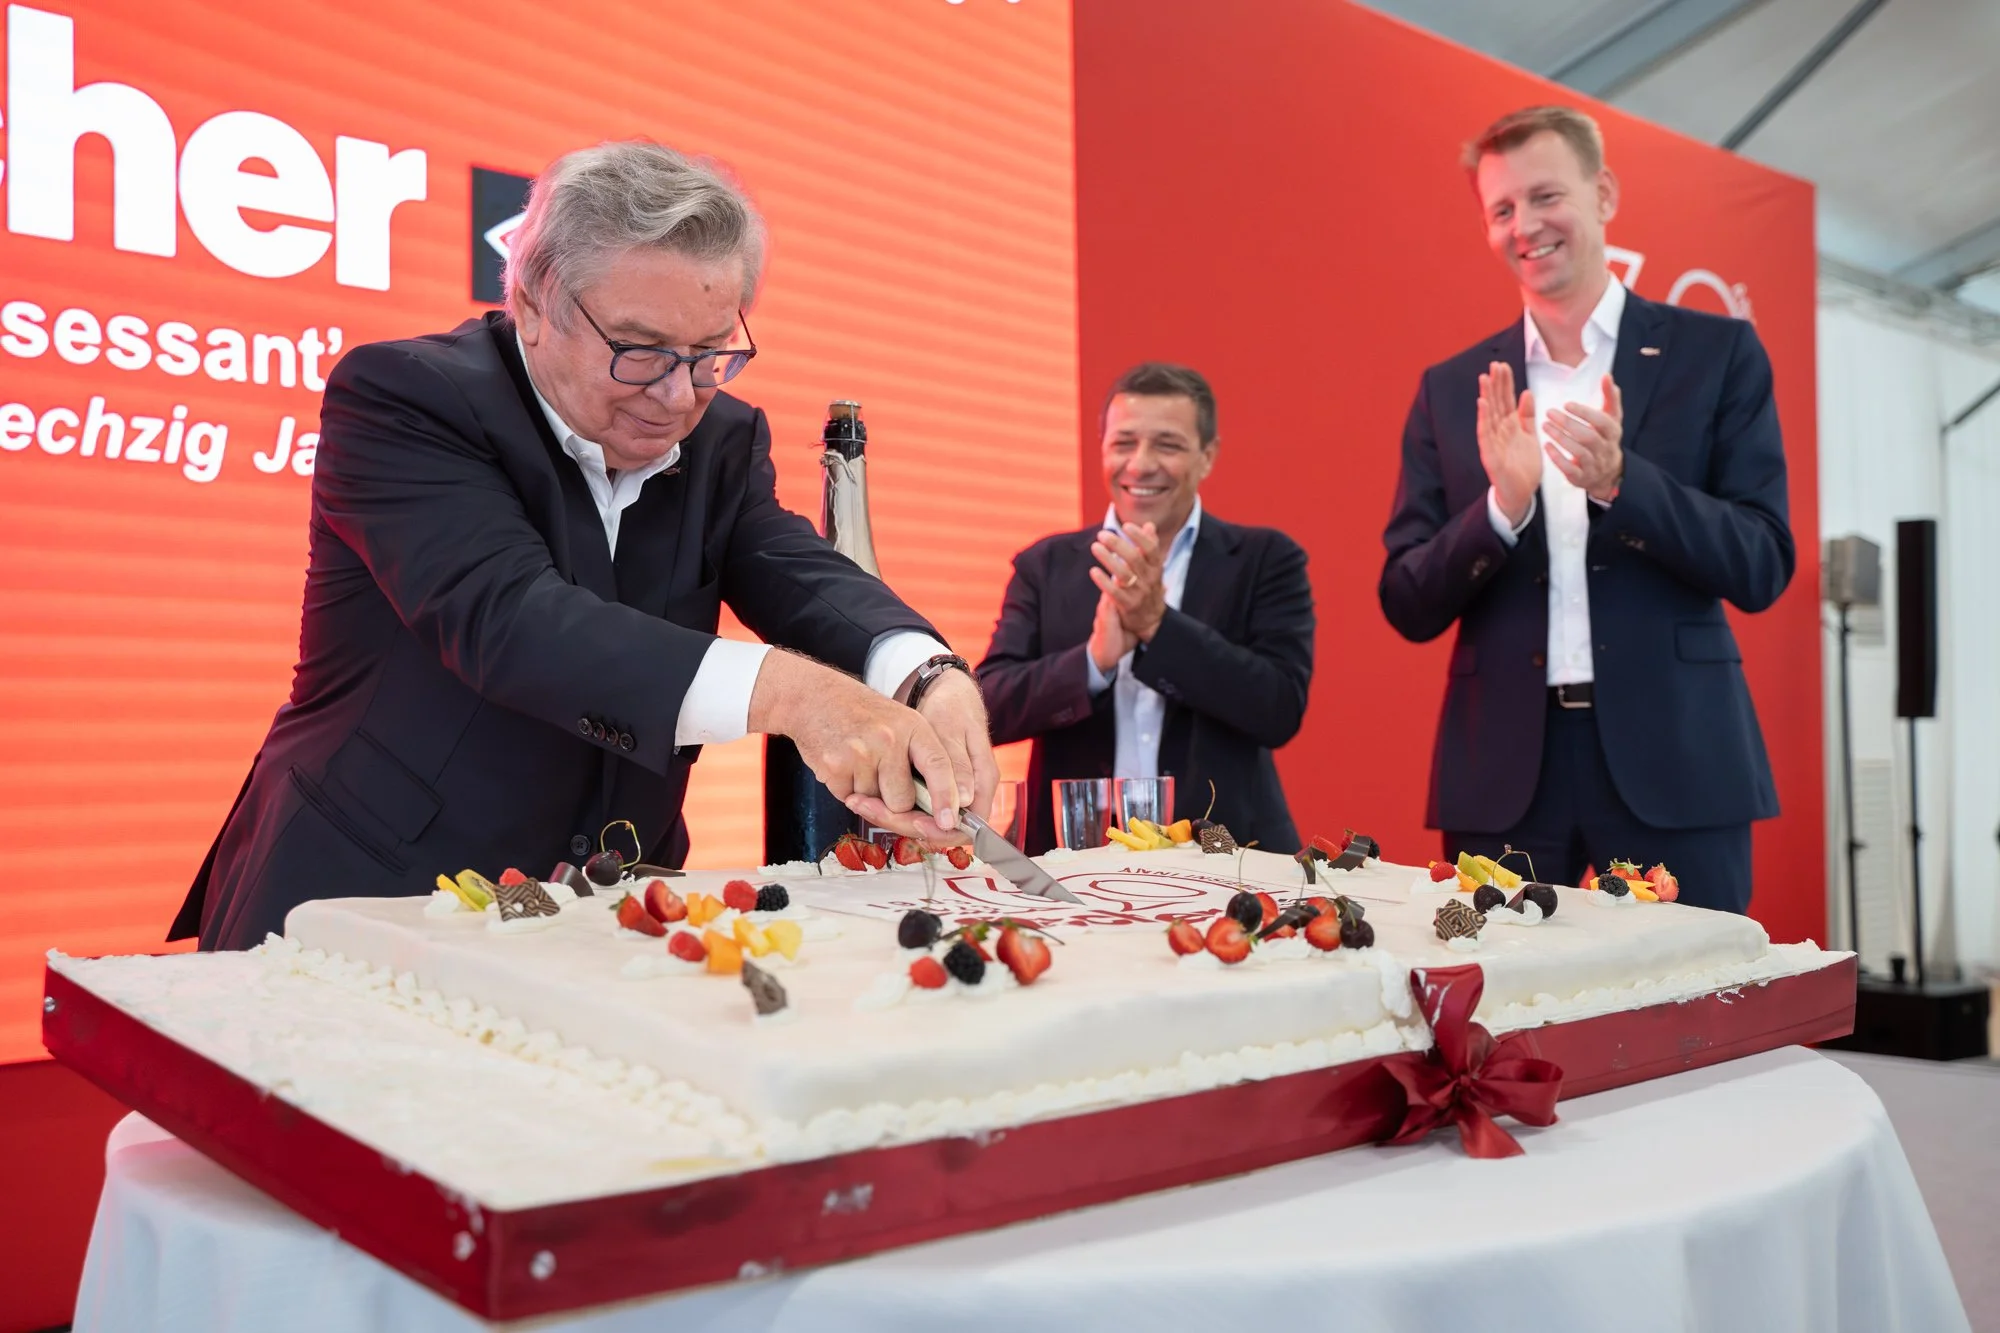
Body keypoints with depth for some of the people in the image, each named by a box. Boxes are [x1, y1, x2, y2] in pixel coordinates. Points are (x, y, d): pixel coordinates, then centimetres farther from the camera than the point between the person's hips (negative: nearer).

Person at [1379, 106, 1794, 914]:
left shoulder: (1717, 355, 3)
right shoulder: (1452, 390, 8)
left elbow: (1762, 567, -2)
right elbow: (1407, 606, 3)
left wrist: (1619, 480, -18)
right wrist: (1501, 504, -15)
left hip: (1673, 760, -1)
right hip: (1502, 770, 1)